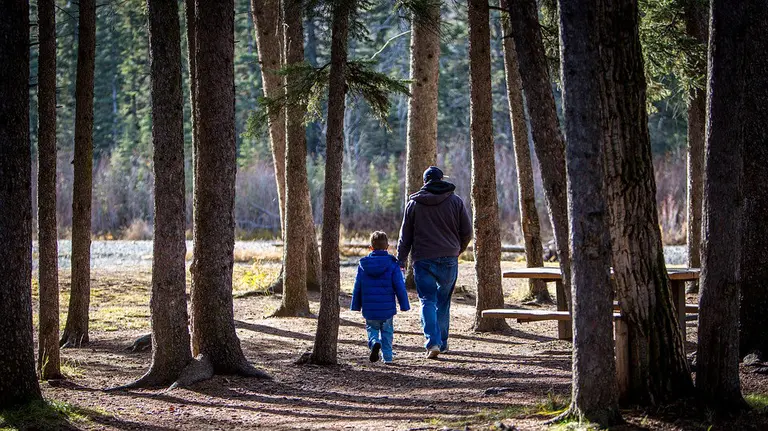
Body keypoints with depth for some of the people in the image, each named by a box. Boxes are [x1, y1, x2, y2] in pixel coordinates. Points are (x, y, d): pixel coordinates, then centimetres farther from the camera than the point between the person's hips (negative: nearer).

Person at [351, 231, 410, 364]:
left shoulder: (363, 265, 0)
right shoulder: (392, 264, -6)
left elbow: (357, 288, 5)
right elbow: (400, 287, -5)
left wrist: (356, 306, 15)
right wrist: (404, 305, 4)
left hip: (369, 309, 1)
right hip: (387, 308, -1)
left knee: (372, 328, 17)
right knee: (387, 331, 16)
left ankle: (374, 342, -13)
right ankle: (387, 356, 12)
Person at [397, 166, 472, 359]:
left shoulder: (414, 203, 3)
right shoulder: (455, 201, 3)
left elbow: (405, 235, 7)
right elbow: (467, 232, 6)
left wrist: (401, 259, 16)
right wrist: (457, 250, 23)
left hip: (423, 259, -1)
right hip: (449, 259, 1)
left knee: (427, 301, -1)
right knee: (443, 301, 13)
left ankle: (433, 342, -16)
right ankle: (442, 342, 18)